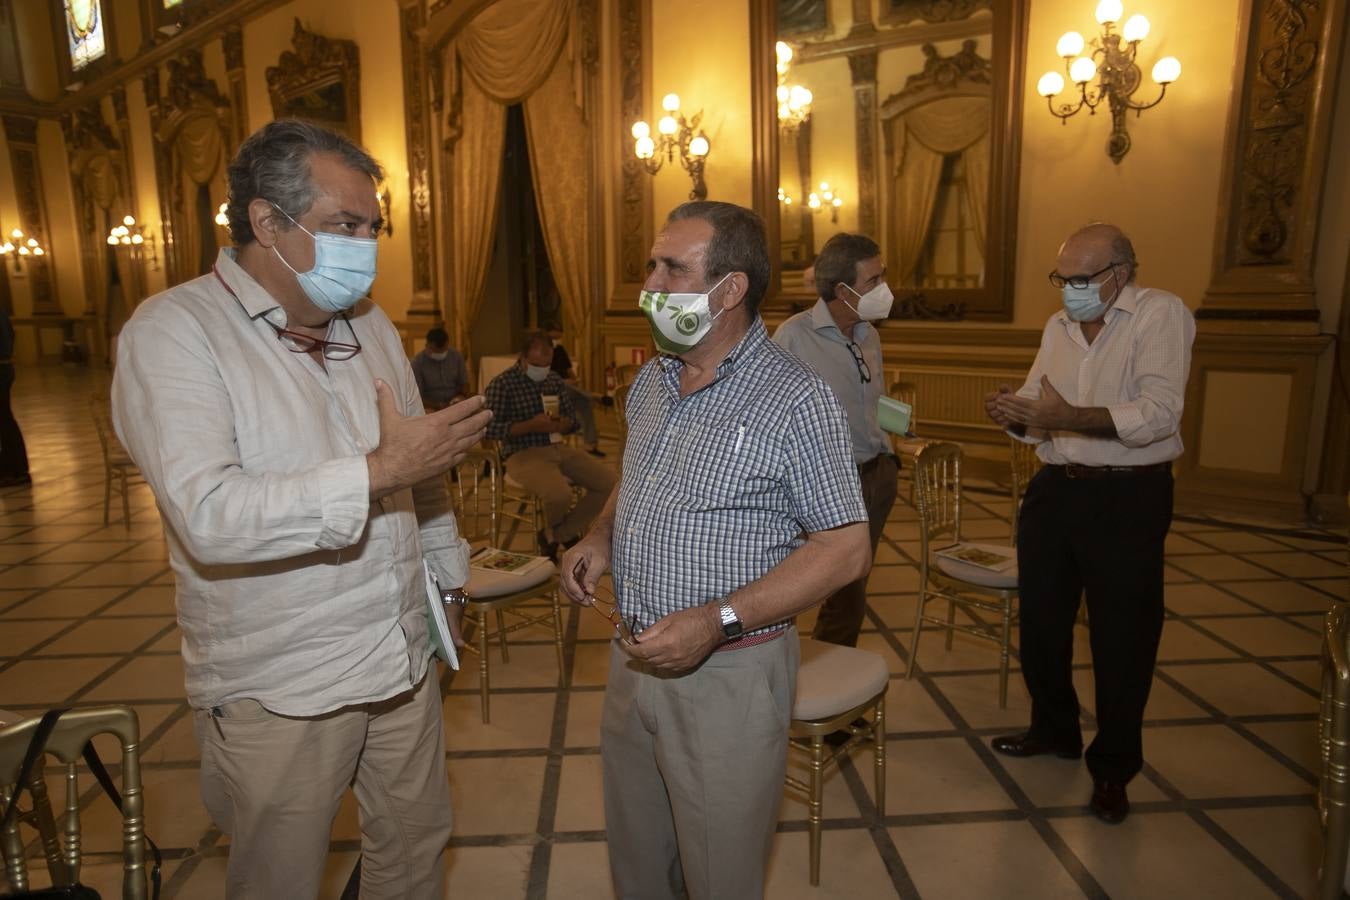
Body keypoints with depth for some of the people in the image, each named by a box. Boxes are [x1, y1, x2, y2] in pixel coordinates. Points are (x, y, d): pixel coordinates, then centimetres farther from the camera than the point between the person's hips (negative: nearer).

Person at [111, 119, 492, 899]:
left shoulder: (369, 322, 7)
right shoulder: (174, 332, -14)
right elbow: (208, 515, -27)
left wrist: (448, 577, 18)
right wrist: (375, 471, -30)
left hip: (404, 659, 6)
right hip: (276, 691, -5)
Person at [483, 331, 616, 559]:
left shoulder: (555, 380, 13)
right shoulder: (502, 384, -7)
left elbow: (571, 416, 18)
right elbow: (490, 427, -14)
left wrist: (559, 424, -6)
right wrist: (531, 425, -21)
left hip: (558, 448, 7)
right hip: (523, 454, -7)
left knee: (609, 481, -10)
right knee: (559, 494, -34)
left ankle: (556, 536, 6)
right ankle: (560, 530, 8)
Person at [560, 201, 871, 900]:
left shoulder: (793, 399, -16)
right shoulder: (651, 382, 6)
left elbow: (845, 548, -16)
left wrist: (718, 621, -23)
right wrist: (600, 538, -1)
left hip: (728, 674, -6)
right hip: (633, 657, 7)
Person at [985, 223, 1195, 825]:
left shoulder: (1161, 314, -10)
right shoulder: (1059, 326, 9)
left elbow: (1159, 412, -23)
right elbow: (1037, 416, 8)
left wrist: (1070, 417, -34)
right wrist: (1015, 416, -15)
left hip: (1129, 497, -6)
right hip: (1054, 488, 6)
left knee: (1122, 639, 5)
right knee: (1041, 621, 15)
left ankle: (1113, 769, 25)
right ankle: (1055, 730, 39)